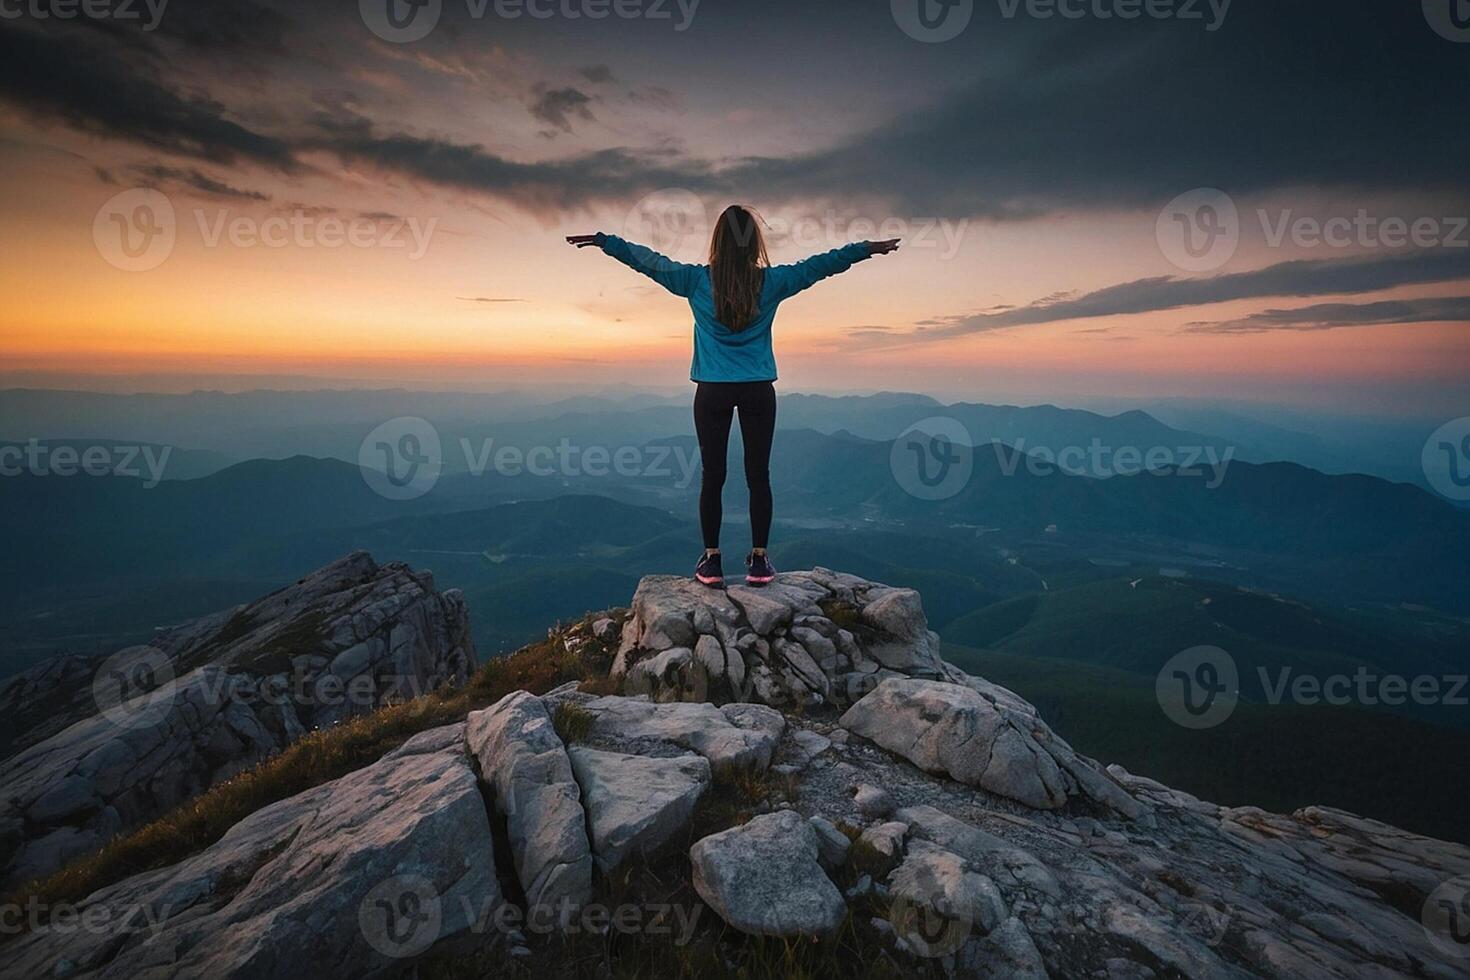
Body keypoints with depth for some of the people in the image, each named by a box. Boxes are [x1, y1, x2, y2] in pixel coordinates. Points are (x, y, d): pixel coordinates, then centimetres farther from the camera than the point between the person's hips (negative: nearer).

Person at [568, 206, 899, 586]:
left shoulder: (697, 280, -3)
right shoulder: (771, 282, -1)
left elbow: (647, 260, 6)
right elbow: (821, 264, 9)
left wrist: (601, 240, 17)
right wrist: (867, 248, 20)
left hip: (713, 392, 0)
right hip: (758, 391, 0)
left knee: (713, 476, 4)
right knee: (758, 475, 4)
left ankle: (711, 561, 10)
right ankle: (759, 560, 10)